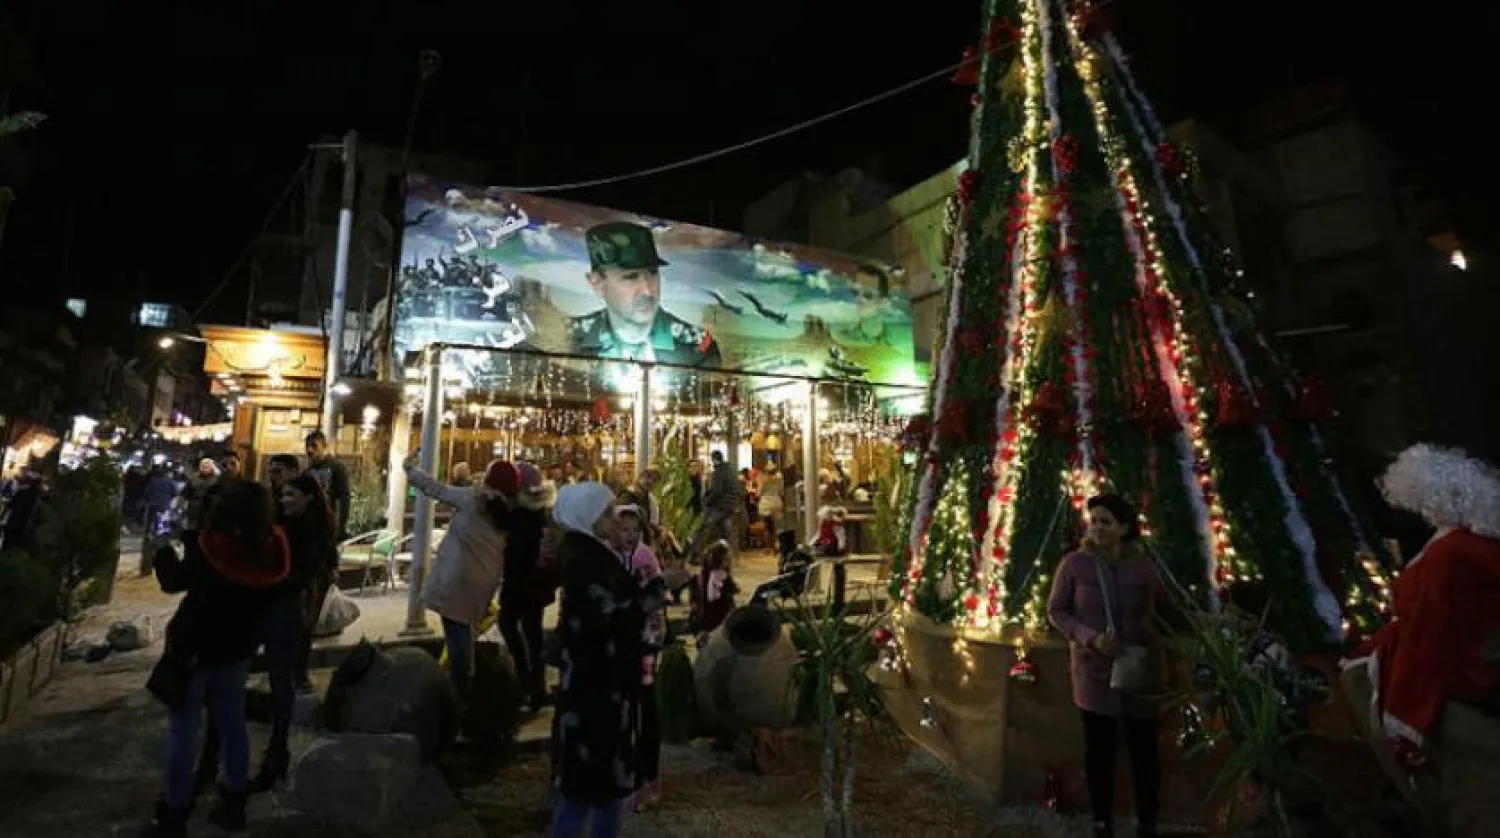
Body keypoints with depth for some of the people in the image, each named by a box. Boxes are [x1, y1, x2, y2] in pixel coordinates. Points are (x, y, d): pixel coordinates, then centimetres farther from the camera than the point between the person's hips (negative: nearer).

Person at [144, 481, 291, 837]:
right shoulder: (273, 551, -17)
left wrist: (165, 546, 10)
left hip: (193, 650, -4)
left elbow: (172, 581, -6)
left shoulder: (208, 550, -27)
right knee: (234, 725, 18)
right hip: (237, 652, 4)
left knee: (183, 733, 12)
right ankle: (234, 802, 30)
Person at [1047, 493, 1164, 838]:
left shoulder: (1144, 566, -7)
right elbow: (1056, 611, -7)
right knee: (1099, 750, 11)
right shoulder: (1074, 564, -12)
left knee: (1145, 750, 12)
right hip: (1094, 672, -1)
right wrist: (1091, 638, -20)